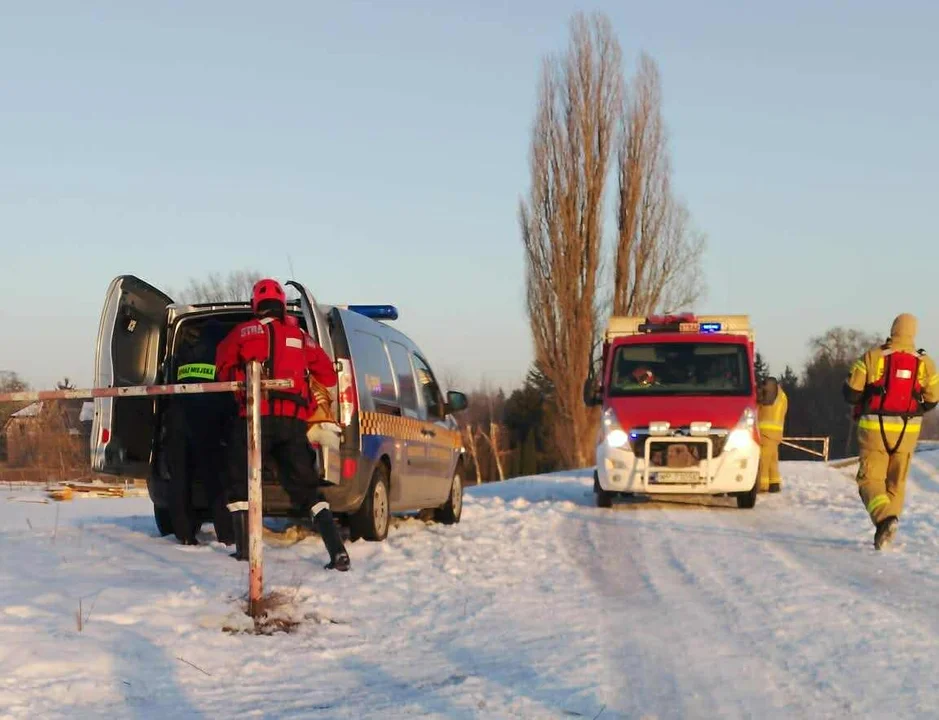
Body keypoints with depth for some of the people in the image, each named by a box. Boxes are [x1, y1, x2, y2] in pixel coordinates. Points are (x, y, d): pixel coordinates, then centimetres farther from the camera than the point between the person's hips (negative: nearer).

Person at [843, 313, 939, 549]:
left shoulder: (873, 356, -8)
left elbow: (851, 391, -6)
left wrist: (864, 404, 14)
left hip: (874, 427, -3)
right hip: (907, 430, 3)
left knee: (870, 479, 1)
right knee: (896, 482, 15)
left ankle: (885, 517, -25)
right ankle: (884, 533, 15)